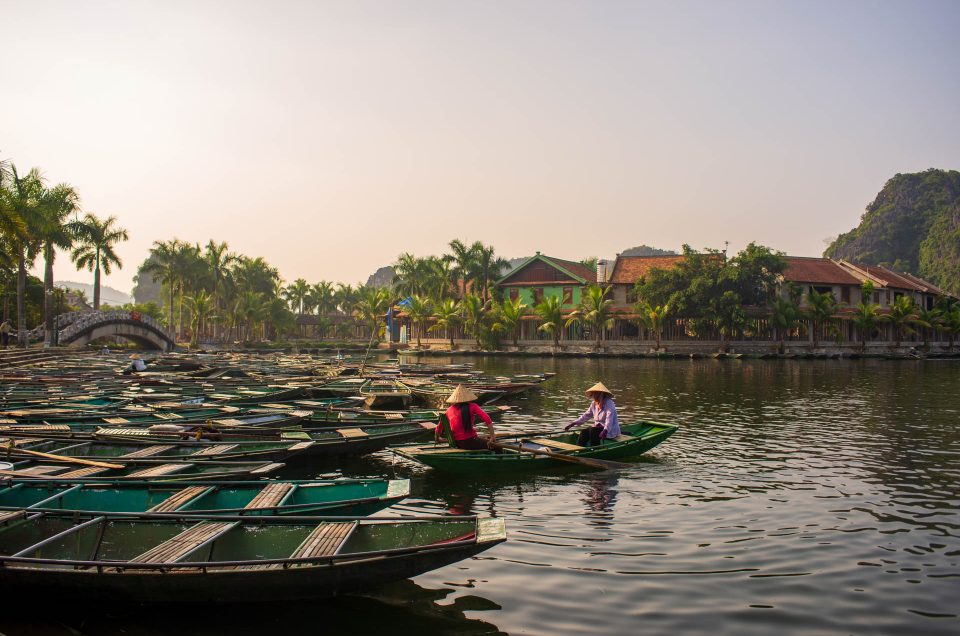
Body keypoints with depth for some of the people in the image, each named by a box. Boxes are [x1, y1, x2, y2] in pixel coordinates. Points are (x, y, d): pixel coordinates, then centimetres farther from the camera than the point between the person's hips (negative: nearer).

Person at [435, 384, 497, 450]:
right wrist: (492, 435, -12)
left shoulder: (449, 410, 5)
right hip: (470, 442, -6)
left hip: (457, 443, 6)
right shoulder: (472, 407, -7)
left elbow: (439, 427, 15)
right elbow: (486, 419, -18)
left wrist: (437, 439, 33)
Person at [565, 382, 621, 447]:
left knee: (593, 430, -30)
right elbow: (586, 416, 11)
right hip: (599, 427, 7)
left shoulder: (609, 404, -17)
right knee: (584, 432, -16)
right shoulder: (594, 404, 8)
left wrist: (605, 430, -49)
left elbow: (609, 419, -31)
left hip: (611, 431, -7)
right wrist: (572, 424, 1)